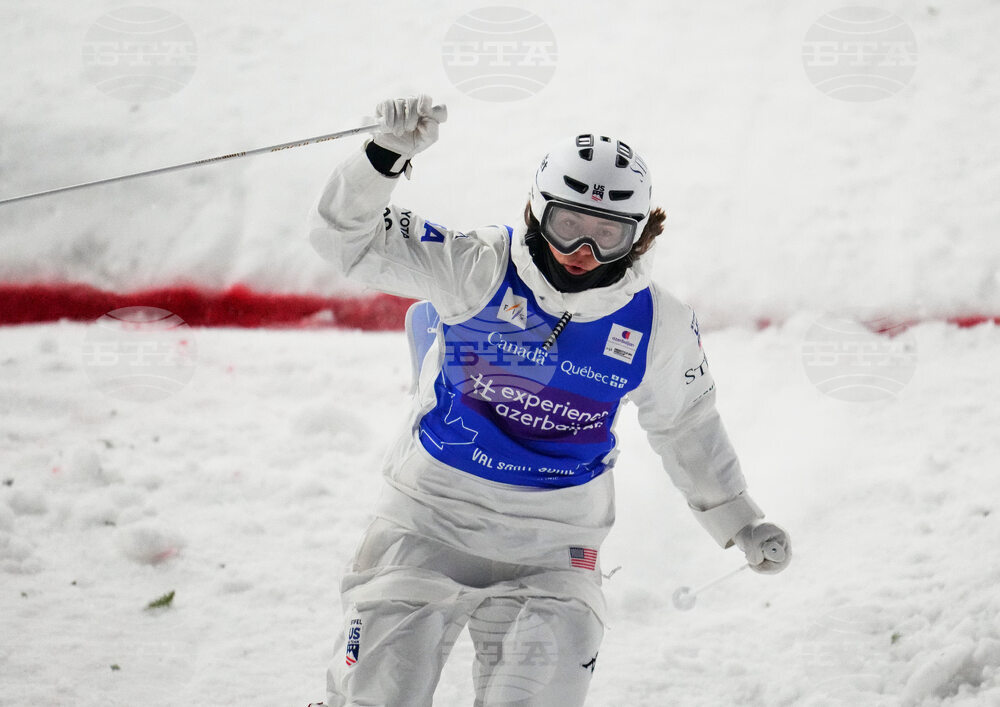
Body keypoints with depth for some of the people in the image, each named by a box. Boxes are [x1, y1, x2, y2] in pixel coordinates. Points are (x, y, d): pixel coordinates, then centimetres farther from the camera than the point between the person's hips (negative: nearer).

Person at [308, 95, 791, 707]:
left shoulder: (659, 327, -4)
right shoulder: (479, 270, -13)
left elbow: (685, 426, 15)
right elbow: (349, 239, -14)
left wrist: (739, 520, 21)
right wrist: (387, 156, -30)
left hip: (553, 544, 1)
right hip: (434, 517, -1)